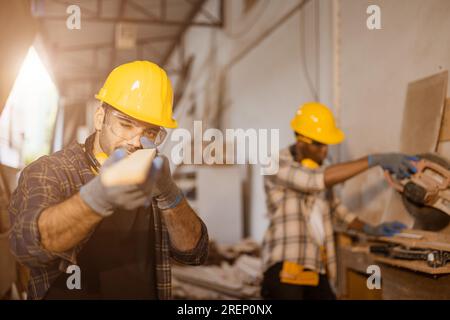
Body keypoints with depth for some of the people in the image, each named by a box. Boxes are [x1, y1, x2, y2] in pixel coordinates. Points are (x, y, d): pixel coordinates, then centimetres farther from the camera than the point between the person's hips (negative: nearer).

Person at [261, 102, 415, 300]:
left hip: (316, 269, 8)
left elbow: (332, 205, 28)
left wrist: (370, 229, 17)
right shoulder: (277, 165, -10)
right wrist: (376, 159, -30)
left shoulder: (316, 167, 14)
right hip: (285, 267, -7)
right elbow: (318, 180, -28)